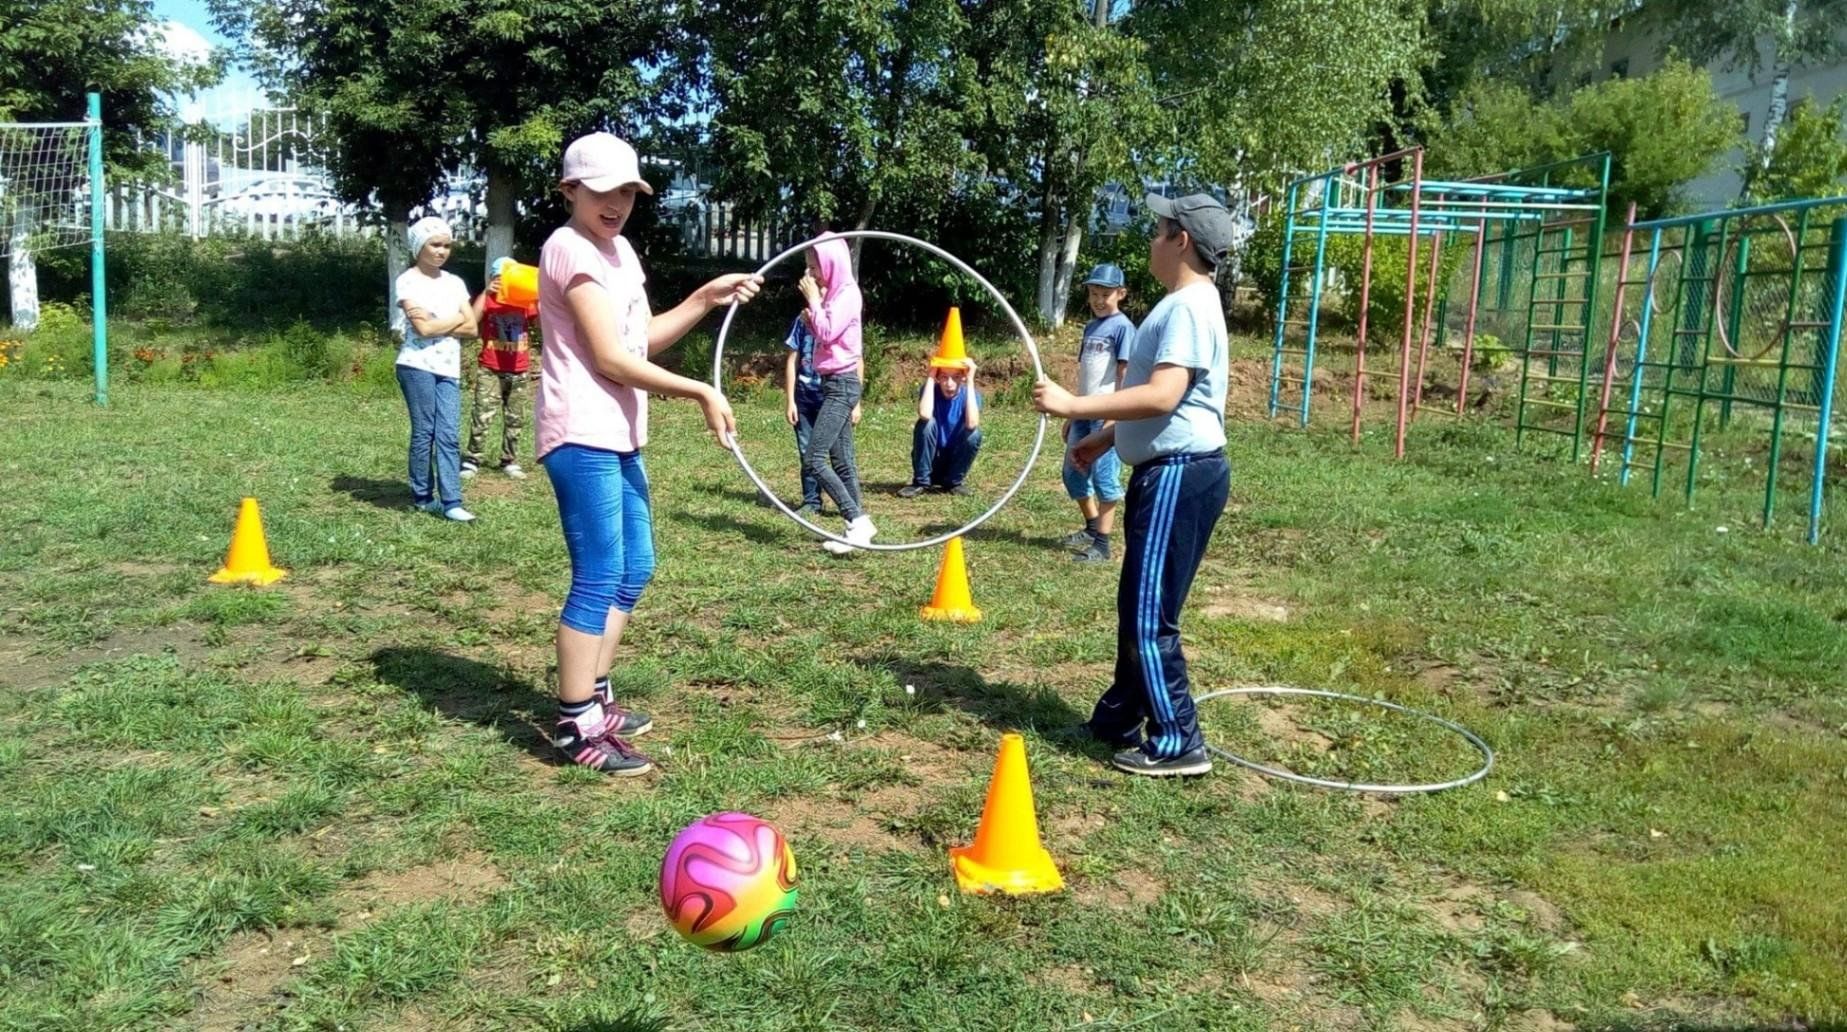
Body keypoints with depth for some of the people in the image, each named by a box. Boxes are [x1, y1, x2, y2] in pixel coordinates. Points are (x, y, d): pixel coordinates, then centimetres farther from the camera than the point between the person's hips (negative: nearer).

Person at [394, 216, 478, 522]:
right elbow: (424, 328, -13)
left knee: (449, 435, -3)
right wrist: (456, 319, 0)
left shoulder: (455, 283, 14)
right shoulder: (409, 281, -3)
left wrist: (438, 325, -6)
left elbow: (471, 329, 7)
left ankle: (451, 502, -7)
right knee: (424, 432, 0)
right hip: (418, 365, -5)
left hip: (449, 368, 5)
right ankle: (422, 496, 11)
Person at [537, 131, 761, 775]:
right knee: (599, 580, -8)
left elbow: (643, 339, 18)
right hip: (581, 436, -10)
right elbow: (611, 358, -17)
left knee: (633, 571, 14)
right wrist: (700, 393, -15)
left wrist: (707, 299, 8)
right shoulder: (570, 248, -12)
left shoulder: (619, 250, 16)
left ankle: (594, 701, 26)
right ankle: (575, 727, 0)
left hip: (618, 435, 10)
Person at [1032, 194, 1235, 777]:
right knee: (1136, 607, 17)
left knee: (1149, 615, -7)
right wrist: (1103, 440, 24)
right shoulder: (1181, 304, 17)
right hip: (1165, 472, 11)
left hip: (1181, 475, -11)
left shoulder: (1190, 306, -17)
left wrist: (1073, 405, -25)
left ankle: (1177, 743, 1)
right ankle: (1120, 718, 28)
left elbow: (1162, 397, -27)